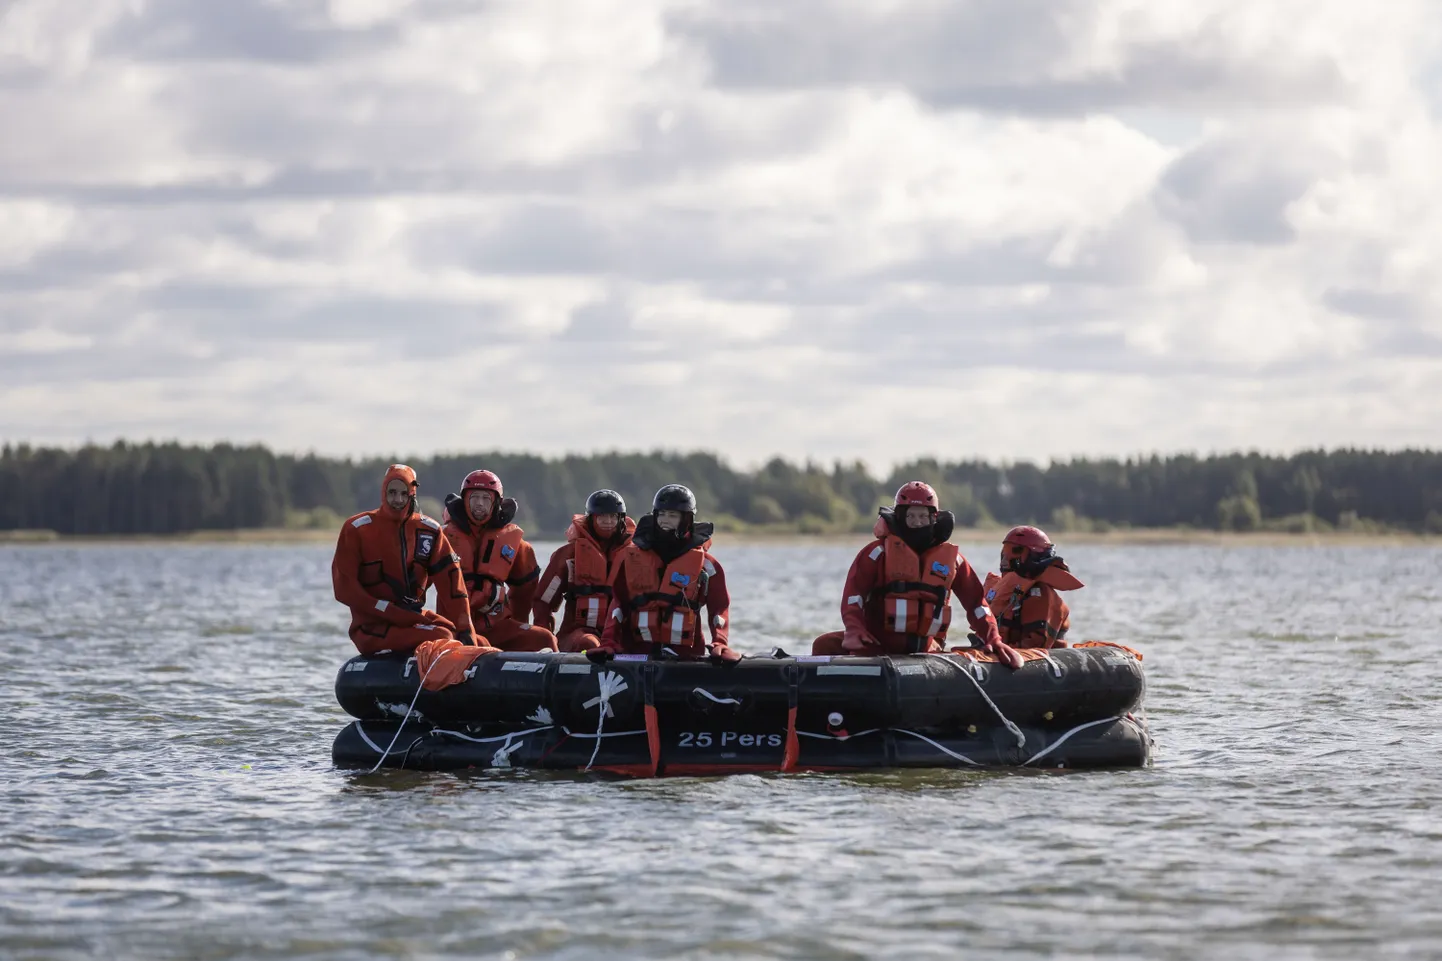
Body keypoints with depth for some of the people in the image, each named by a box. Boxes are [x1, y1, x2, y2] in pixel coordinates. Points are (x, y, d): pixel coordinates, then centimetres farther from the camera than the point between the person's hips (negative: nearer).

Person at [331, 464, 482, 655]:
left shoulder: (429, 530, 7)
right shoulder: (357, 529, -4)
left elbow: (451, 581, 1)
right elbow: (344, 589, -9)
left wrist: (465, 630, -12)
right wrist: (396, 614, -17)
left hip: (415, 617, 6)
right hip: (372, 627, -6)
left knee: (480, 645, -5)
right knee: (441, 638, -28)